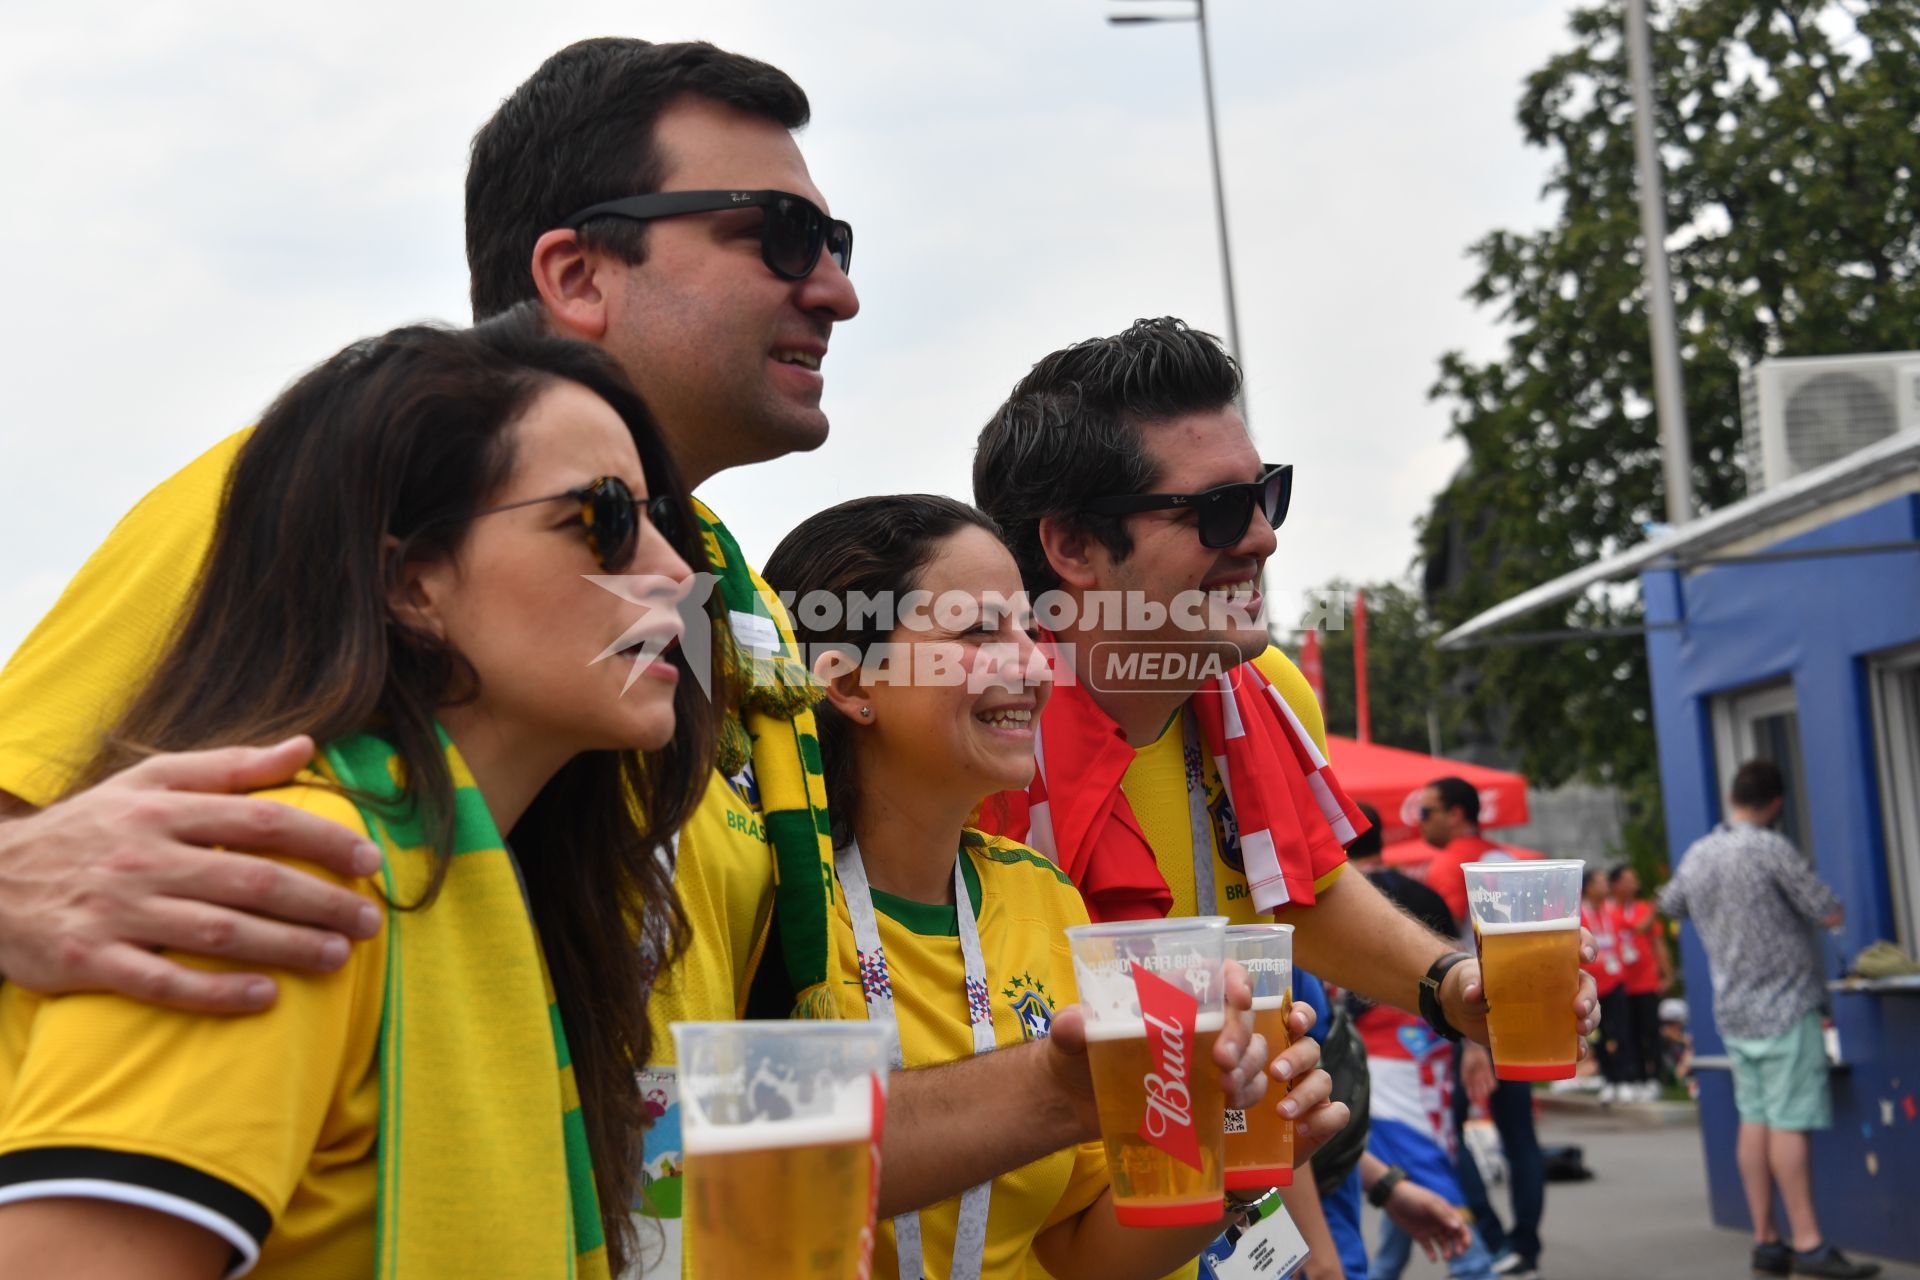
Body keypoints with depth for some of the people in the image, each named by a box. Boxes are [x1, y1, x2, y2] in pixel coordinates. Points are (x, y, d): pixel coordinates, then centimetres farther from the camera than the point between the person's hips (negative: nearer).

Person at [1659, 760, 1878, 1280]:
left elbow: (1670, 905, 26)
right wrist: (1805, 901, 9)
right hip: (1785, 1006, -7)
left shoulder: (1696, 855, 7)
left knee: (1755, 1121, 8)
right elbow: (1831, 915, -12)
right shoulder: (1771, 849, -15)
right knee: (1789, 1124, -8)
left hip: (1733, 1009, 7)